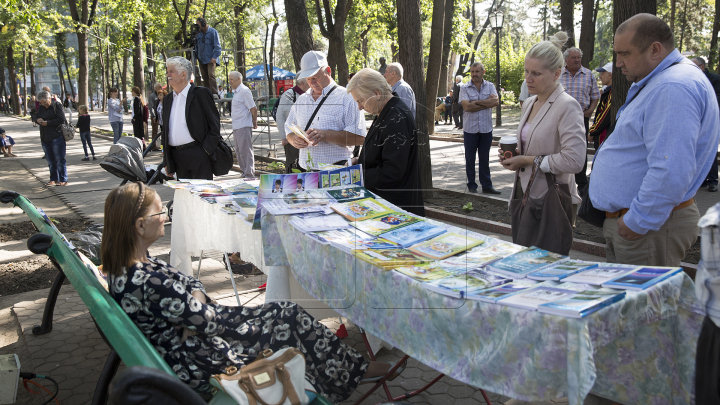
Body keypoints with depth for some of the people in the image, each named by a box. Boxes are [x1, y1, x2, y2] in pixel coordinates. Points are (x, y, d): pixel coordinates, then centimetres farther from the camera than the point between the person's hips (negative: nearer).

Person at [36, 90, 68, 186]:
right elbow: (37, 117, 23)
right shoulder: (41, 108, 14)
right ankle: (53, 179, 18)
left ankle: (63, 180, 1)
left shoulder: (57, 105, -6)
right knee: (50, 160, 10)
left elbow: (61, 120, -13)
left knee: (60, 159, -4)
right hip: (45, 138, 7)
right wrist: (38, 120, -1)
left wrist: (48, 123, -16)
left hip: (57, 137, -7)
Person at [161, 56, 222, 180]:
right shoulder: (167, 99, 16)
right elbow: (165, 131, 19)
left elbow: (215, 125, -5)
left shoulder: (201, 93, -3)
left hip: (198, 156, -6)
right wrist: (167, 162, 14)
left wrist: (205, 151, -12)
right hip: (177, 158, 6)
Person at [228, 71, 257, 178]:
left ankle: (249, 174, -5)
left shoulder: (244, 91, -13)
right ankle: (244, 172, 22)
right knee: (239, 151, 14)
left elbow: (253, 108, -15)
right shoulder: (235, 92, 17)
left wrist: (254, 122, -8)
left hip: (244, 126, -10)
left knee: (245, 151, -8)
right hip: (236, 127, 10)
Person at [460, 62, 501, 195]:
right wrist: (487, 102, -12)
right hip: (470, 129, -1)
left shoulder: (490, 86, 5)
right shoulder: (464, 88, -1)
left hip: (486, 129, 1)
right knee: (470, 159, 6)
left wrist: (476, 102, -15)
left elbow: (496, 101, -12)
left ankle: (487, 186, 16)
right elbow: (467, 106, -15)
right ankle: (472, 185, 17)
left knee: (484, 159, 10)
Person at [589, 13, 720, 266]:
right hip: (626, 218, 11)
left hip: (649, 228, -11)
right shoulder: (654, 84, 16)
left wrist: (638, 223, -22)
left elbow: (671, 173, -30)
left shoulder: (674, 88, -21)